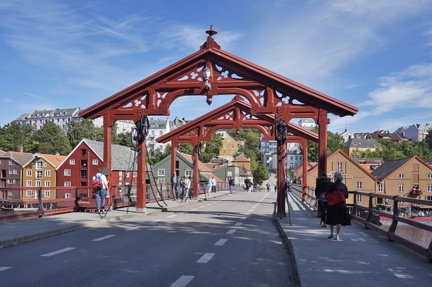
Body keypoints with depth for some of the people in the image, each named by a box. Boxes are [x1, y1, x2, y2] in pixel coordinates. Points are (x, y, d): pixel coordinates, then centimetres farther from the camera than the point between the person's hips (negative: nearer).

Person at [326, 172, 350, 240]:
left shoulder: (332, 185, -10)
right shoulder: (344, 186, 0)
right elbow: (346, 196, 6)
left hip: (332, 205, -1)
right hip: (342, 205, 2)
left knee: (331, 220, 14)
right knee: (339, 221, 4)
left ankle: (331, 234, 24)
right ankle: (337, 235, -2)